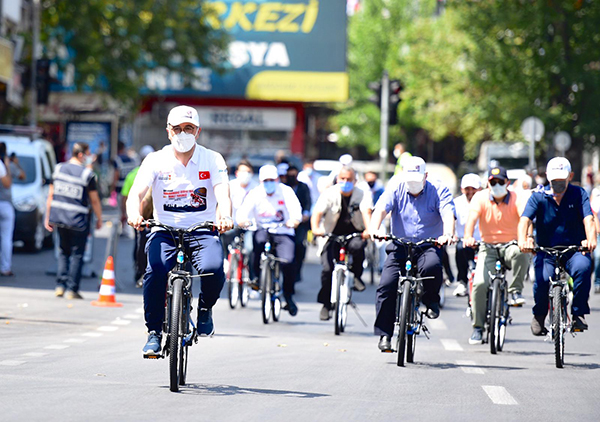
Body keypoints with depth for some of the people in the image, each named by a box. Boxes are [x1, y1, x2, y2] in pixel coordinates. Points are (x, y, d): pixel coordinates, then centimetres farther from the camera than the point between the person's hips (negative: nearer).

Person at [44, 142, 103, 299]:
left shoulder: (59, 169, 5)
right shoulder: (87, 174, -9)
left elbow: (51, 195, 9)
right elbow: (94, 200, -5)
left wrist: (48, 217, 15)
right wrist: (99, 219, 7)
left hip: (59, 218, 5)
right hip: (78, 220, -5)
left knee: (63, 252, 18)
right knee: (77, 254, 4)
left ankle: (60, 286, 11)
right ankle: (72, 289, 1)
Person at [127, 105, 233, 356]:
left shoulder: (212, 160, 1)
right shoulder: (156, 160, 2)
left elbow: (222, 192, -14)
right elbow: (136, 192, -10)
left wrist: (224, 216, -37)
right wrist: (134, 214, -34)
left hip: (203, 231, 0)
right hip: (165, 231, 0)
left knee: (212, 269, -30)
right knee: (155, 272, -28)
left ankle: (205, 308, 3)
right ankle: (154, 332, -11)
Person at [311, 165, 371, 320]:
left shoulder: (362, 195, -7)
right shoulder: (329, 194, -8)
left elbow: (366, 212, -24)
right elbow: (318, 212, -20)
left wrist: (368, 230, -44)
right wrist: (315, 228, -41)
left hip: (354, 233, 0)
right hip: (333, 235, 0)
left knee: (357, 247, -36)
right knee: (327, 268, -15)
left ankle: (357, 275, -7)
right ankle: (326, 304, 2)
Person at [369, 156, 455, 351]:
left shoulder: (439, 190, -3)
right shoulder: (396, 189, 0)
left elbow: (448, 214, -18)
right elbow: (381, 209, -15)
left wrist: (448, 234, -40)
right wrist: (374, 228, -37)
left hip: (429, 246, -2)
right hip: (400, 246, 2)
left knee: (432, 266, -35)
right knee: (386, 286, -14)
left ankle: (431, 300, -4)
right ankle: (384, 334, -3)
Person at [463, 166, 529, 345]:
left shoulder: (516, 199, -6)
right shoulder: (480, 198, -4)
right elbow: (472, 218, -20)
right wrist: (468, 237, -41)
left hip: (510, 245, -1)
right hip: (488, 247, 1)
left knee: (521, 253, -37)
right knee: (480, 283, -19)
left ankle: (515, 291, -15)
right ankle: (478, 327, -4)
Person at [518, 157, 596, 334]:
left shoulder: (578, 194, 1)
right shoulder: (538, 197, 0)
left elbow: (588, 219, -15)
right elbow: (525, 220, -15)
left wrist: (591, 239, -38)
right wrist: (523, 240, -38)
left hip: (574, 250, 0)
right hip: (546, 251, 0)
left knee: (583, 268, -34)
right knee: (542, 279, -29)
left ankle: (578, 314, -18)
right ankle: (539, 316, 1)